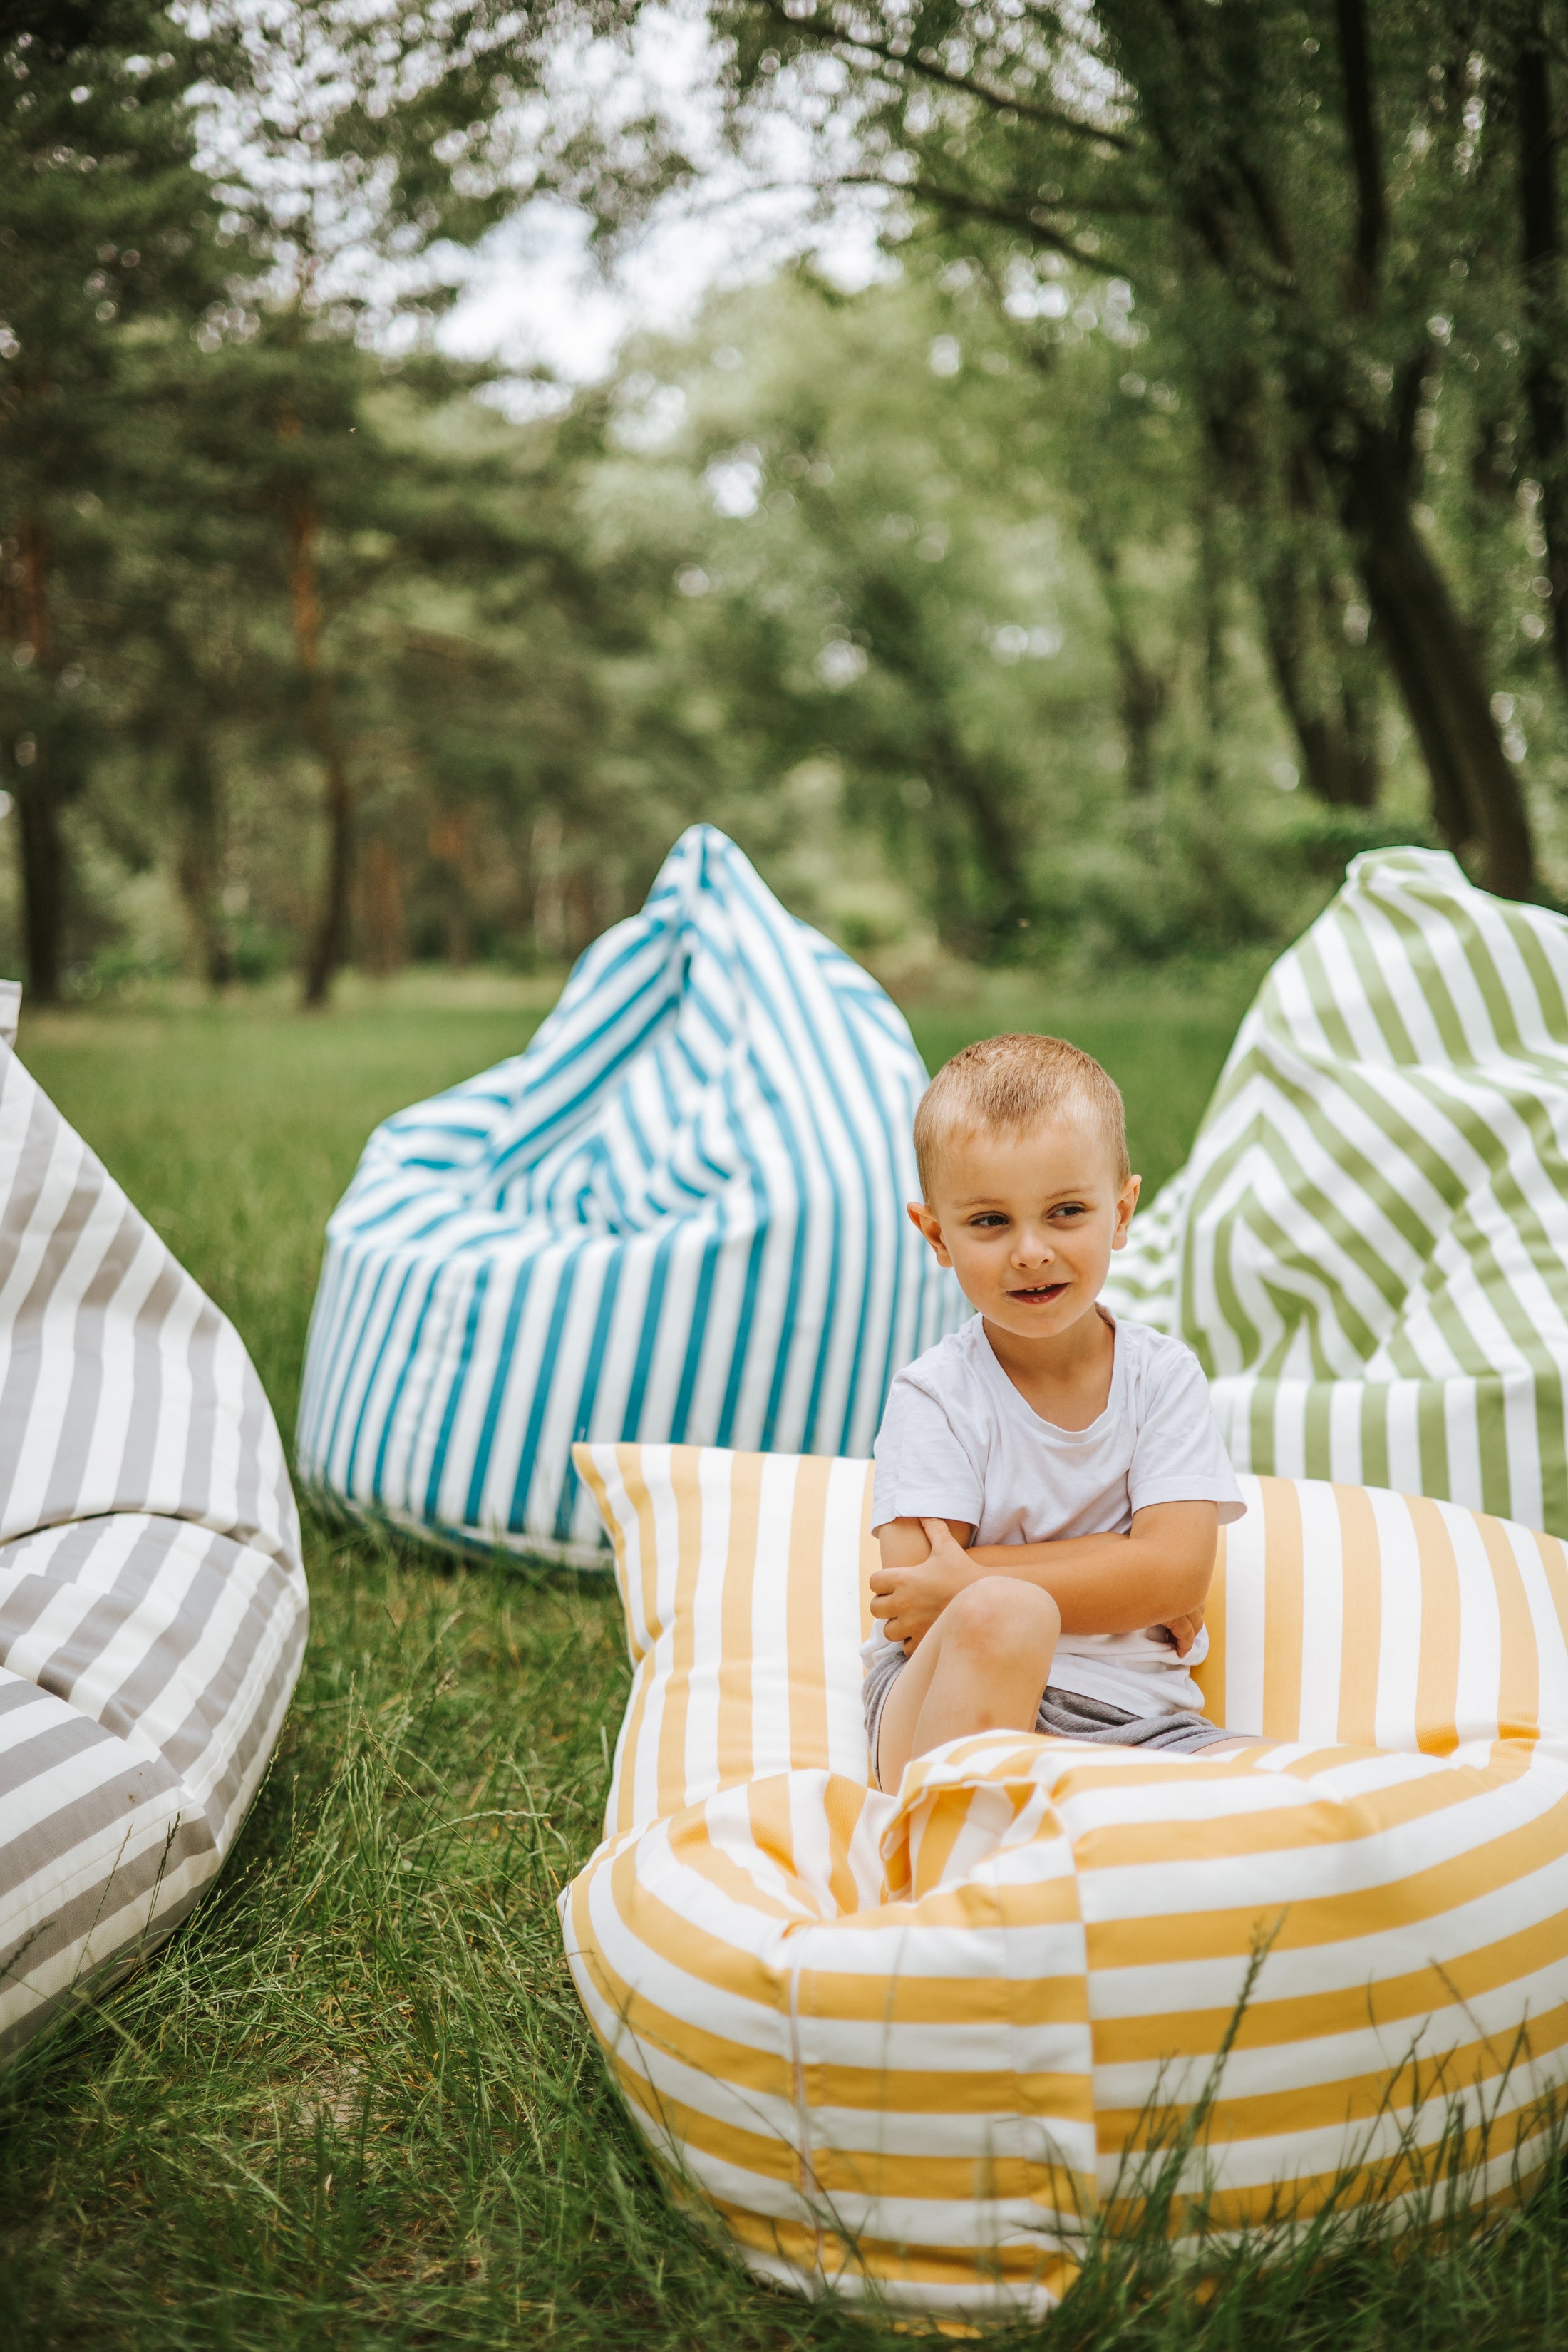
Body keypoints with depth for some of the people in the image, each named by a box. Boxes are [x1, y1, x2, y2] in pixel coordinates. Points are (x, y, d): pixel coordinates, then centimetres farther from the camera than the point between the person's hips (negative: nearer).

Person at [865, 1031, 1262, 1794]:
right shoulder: (933, 1396, -3)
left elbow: (1179, 1570, -8)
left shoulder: (1162, 1375, 5)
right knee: (1001, 1613, -36)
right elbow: (919, 1624, -11)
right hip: (949, 1702, -2)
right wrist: (1123, 1584, -11)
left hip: (1125, 1712, 3)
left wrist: (971, 1584, -15)